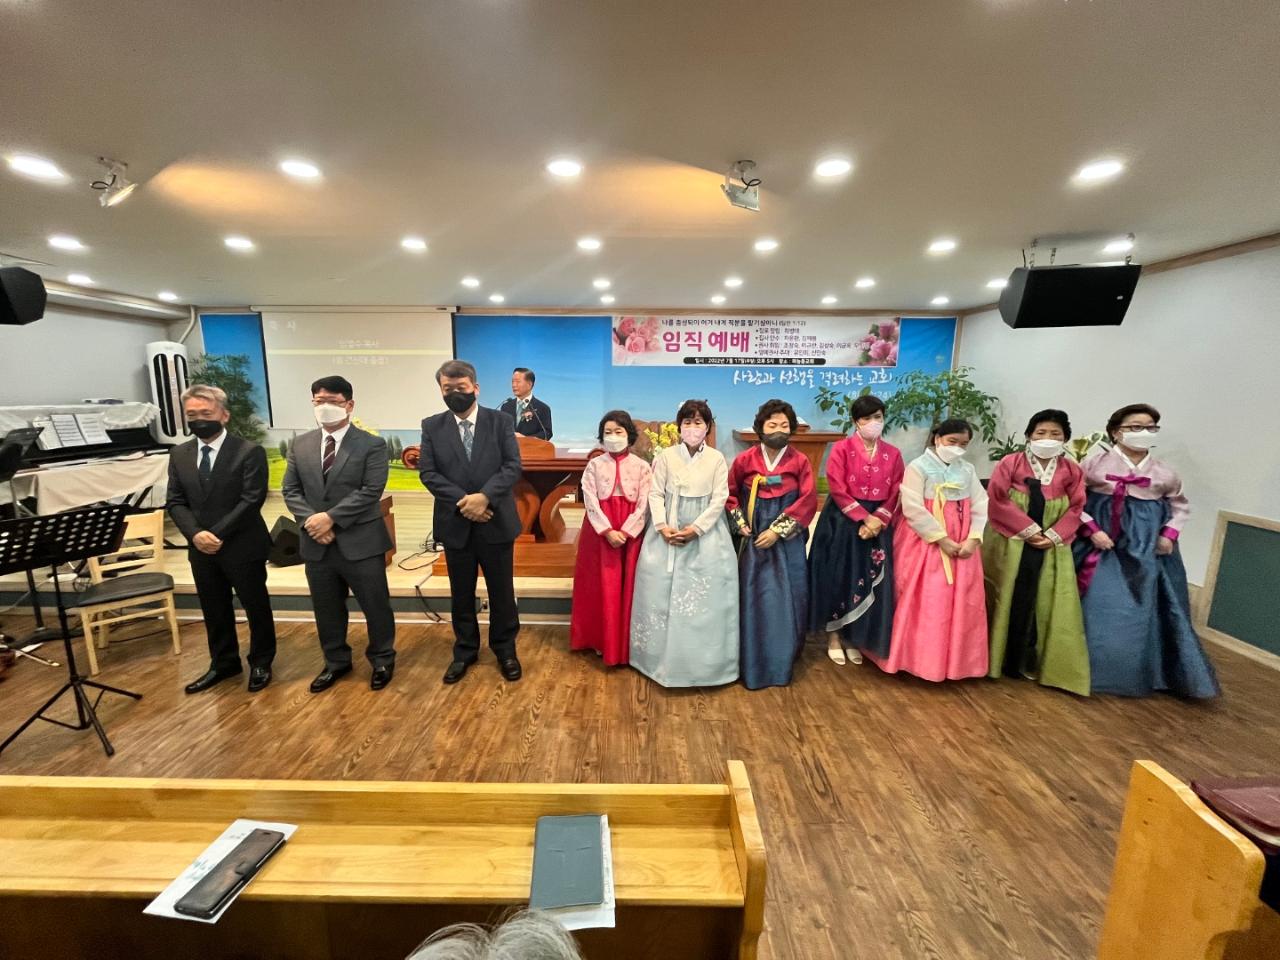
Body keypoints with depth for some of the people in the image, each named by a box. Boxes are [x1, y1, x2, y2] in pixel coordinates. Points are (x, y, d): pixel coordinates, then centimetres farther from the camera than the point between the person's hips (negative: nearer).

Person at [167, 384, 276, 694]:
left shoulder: (250, 452, -11)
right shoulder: (179, 455, 7)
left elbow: (252, 500, -16)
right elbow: (175, 502, 4)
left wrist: (218, 534, -19)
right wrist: (195, 534, -13)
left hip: (242, 547, -5)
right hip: (200, 549, 5)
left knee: (256, 607, 9)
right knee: (213, 611, 17)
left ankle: (261, 663, 28)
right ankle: (223, 664, 36)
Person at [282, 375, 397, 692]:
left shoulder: (372, 445, -7)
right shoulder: (299, 445, 9)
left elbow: (371, 491, -15)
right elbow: (291, 491, 6)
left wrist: (331, 517, -20)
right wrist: (310, 520, -11)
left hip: (361, 543, -4)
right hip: (316, 544, 5)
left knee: (376, 606, 7)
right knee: (327, 610, 18)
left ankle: (382, 660, 28)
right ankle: (336, 661, 37)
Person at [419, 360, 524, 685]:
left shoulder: (501, 421, -1)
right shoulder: (431, 426, 3)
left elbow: (513, 466, -9)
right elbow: (427, 472, -4)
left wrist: (484, 496, -22)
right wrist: (462, 501, -17)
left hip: (496, 522, -1)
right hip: (455, 525, 2)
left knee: (502, 592, 11)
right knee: (461, 594, 15)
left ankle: (505, 649, 30)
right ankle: (465, 651, 34)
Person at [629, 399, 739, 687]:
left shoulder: (717, 458, 0)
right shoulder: (666, 456, 2)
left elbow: (720, 499, -4)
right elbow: (656, 494, 0)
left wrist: (696, 528, -14)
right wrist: (661, 526, -14)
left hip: (705, 532, 0)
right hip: (669, 531, 1)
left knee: (706, 593, 0)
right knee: (662, 590, 4)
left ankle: (703, 661, 16)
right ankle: (663, 656, 20)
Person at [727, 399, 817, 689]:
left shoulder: (800, 461, -3)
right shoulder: (745, 459, 0)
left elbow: (808, 501, -8)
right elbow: (730, 493, 10)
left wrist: (777, 530, -13)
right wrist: (741, 523, 0)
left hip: (787, 540, 0)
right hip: (754, 539, 1)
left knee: (787, 598, 5)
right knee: (754, 598, 3)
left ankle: (783, 663, 22)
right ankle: (754, 664, 17)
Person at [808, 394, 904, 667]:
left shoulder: (893, 453, 8)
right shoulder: (841, 448, -4)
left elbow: (896, 493, 3)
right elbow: (837, 489, -12)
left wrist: (877, 519, -12)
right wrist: (863, 518, -17)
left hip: (878, 524, 4)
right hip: (842, 522, -4)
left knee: (869, 581, 7)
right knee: (839, 577, 2)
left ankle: (853, 638, 24)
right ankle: (834, 637, 19)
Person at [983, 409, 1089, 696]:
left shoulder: (1072, 471, 5)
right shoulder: (1010, 463, -7)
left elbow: (1075, 510, 2)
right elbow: (997, 502, -13)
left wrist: (1053, 536, -13)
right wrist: (1029, 529, -16)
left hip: (1051, 549, 4)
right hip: (1009, 545, -3)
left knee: (1042, 604, 8)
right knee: (1005, 601, 6)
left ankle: (1025, 661, 23)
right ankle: (997, 658, 21)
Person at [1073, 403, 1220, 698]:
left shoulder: (1164, 472, 8)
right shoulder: (1095, 462, -5)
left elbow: (1180, 505, 22)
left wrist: (1170, 533, 6)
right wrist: (1092, 529, -15)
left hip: (1145, 548, 4)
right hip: (1101, 540, -4)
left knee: (1141, 608, 9)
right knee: (1099, 605, -1)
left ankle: (1137, 674, 25)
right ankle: (1092, 670, 12)